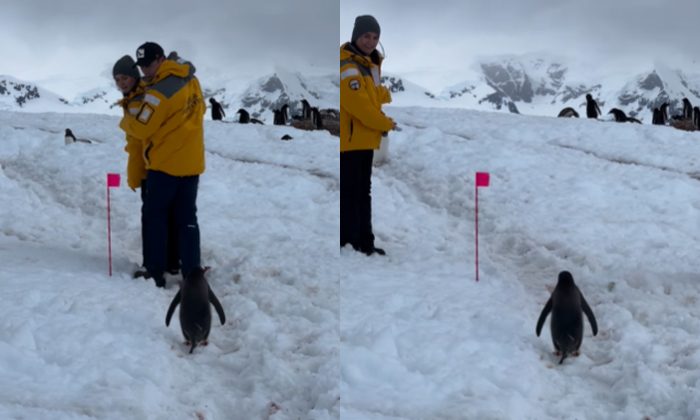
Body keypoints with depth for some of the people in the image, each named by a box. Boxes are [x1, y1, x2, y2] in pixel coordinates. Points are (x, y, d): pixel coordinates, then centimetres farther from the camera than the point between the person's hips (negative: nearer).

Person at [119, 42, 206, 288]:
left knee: (155, 215, 7)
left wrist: (125, 121, 3)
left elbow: (141, 129, -18)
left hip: (165, 164, -7)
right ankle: (192, 275, 6)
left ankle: (156, 272, 6)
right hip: (192, 163, 7)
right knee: (187, 218, 9)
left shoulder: (159, 91, -20)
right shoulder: (191, 81, 5)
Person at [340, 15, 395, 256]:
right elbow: (360, 104, -24)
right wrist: (386, 124, -14)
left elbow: (379, 94, 20)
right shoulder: (347, 66, -19)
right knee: (350, 194, -7)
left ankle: (364, 243, 23)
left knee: (363, 192, 15)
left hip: (364, 139, 10)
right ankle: (348, 245, -3)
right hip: (349, 140, -10)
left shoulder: (371, 64, 15)